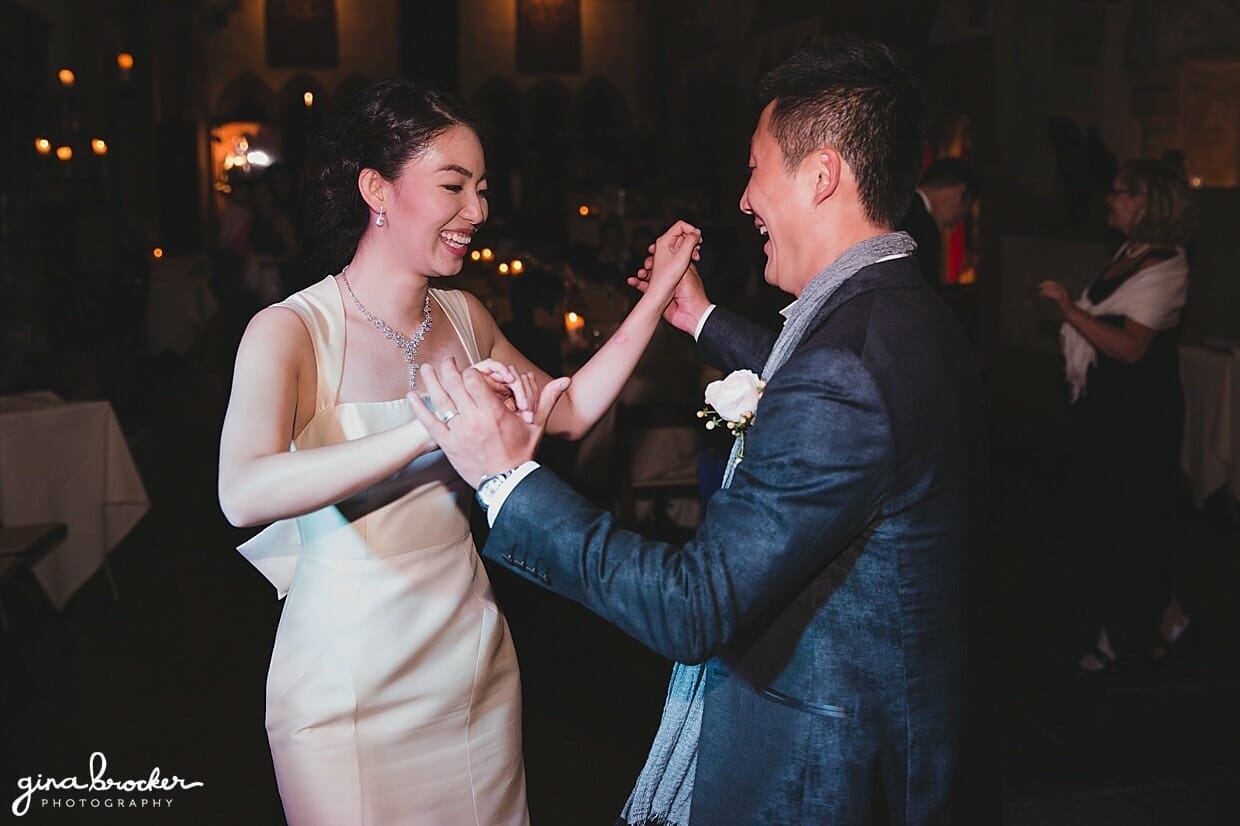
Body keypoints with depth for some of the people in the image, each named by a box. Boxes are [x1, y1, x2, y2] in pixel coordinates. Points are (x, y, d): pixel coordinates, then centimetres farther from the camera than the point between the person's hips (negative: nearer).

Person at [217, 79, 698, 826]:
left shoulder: (463, 317, 4)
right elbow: (244, 495, -32)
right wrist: (432, 426, -40)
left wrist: (658, 300, 1)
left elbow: (571, 412, 8)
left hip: (474, 655, 6)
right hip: (350, 676, -6)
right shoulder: (290, 330, -16)